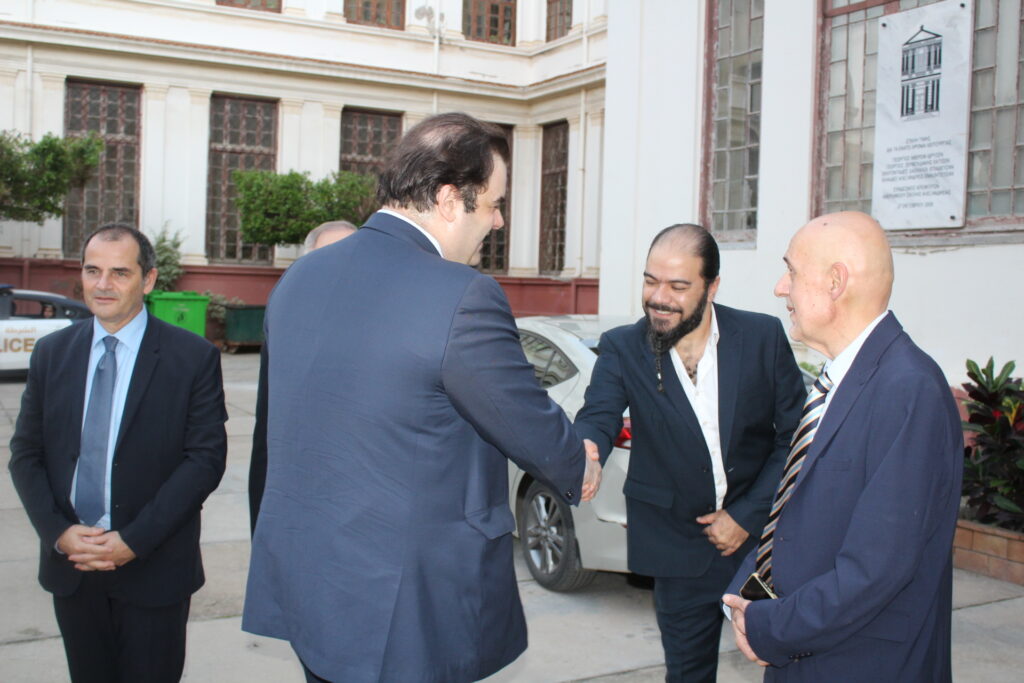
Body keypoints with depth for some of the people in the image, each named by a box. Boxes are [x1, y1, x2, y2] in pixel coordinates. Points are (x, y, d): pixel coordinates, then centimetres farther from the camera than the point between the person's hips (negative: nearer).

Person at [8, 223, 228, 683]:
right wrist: (58, 533, -8)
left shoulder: (192, 357, -7)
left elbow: (206, 457, -11)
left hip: (153, 567, -3)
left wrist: (134, 540, -15)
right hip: (70, 563, 4)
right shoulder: (51, 353, 6)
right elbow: (25, 452, 6)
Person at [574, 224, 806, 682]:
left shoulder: (763, 337, -9)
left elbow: (794, 436, -5)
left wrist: (747, 515, -11)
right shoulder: (623, 348, -9)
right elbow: (598, 419, -23)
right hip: (681, 549, 0)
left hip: (760, 529, 1)